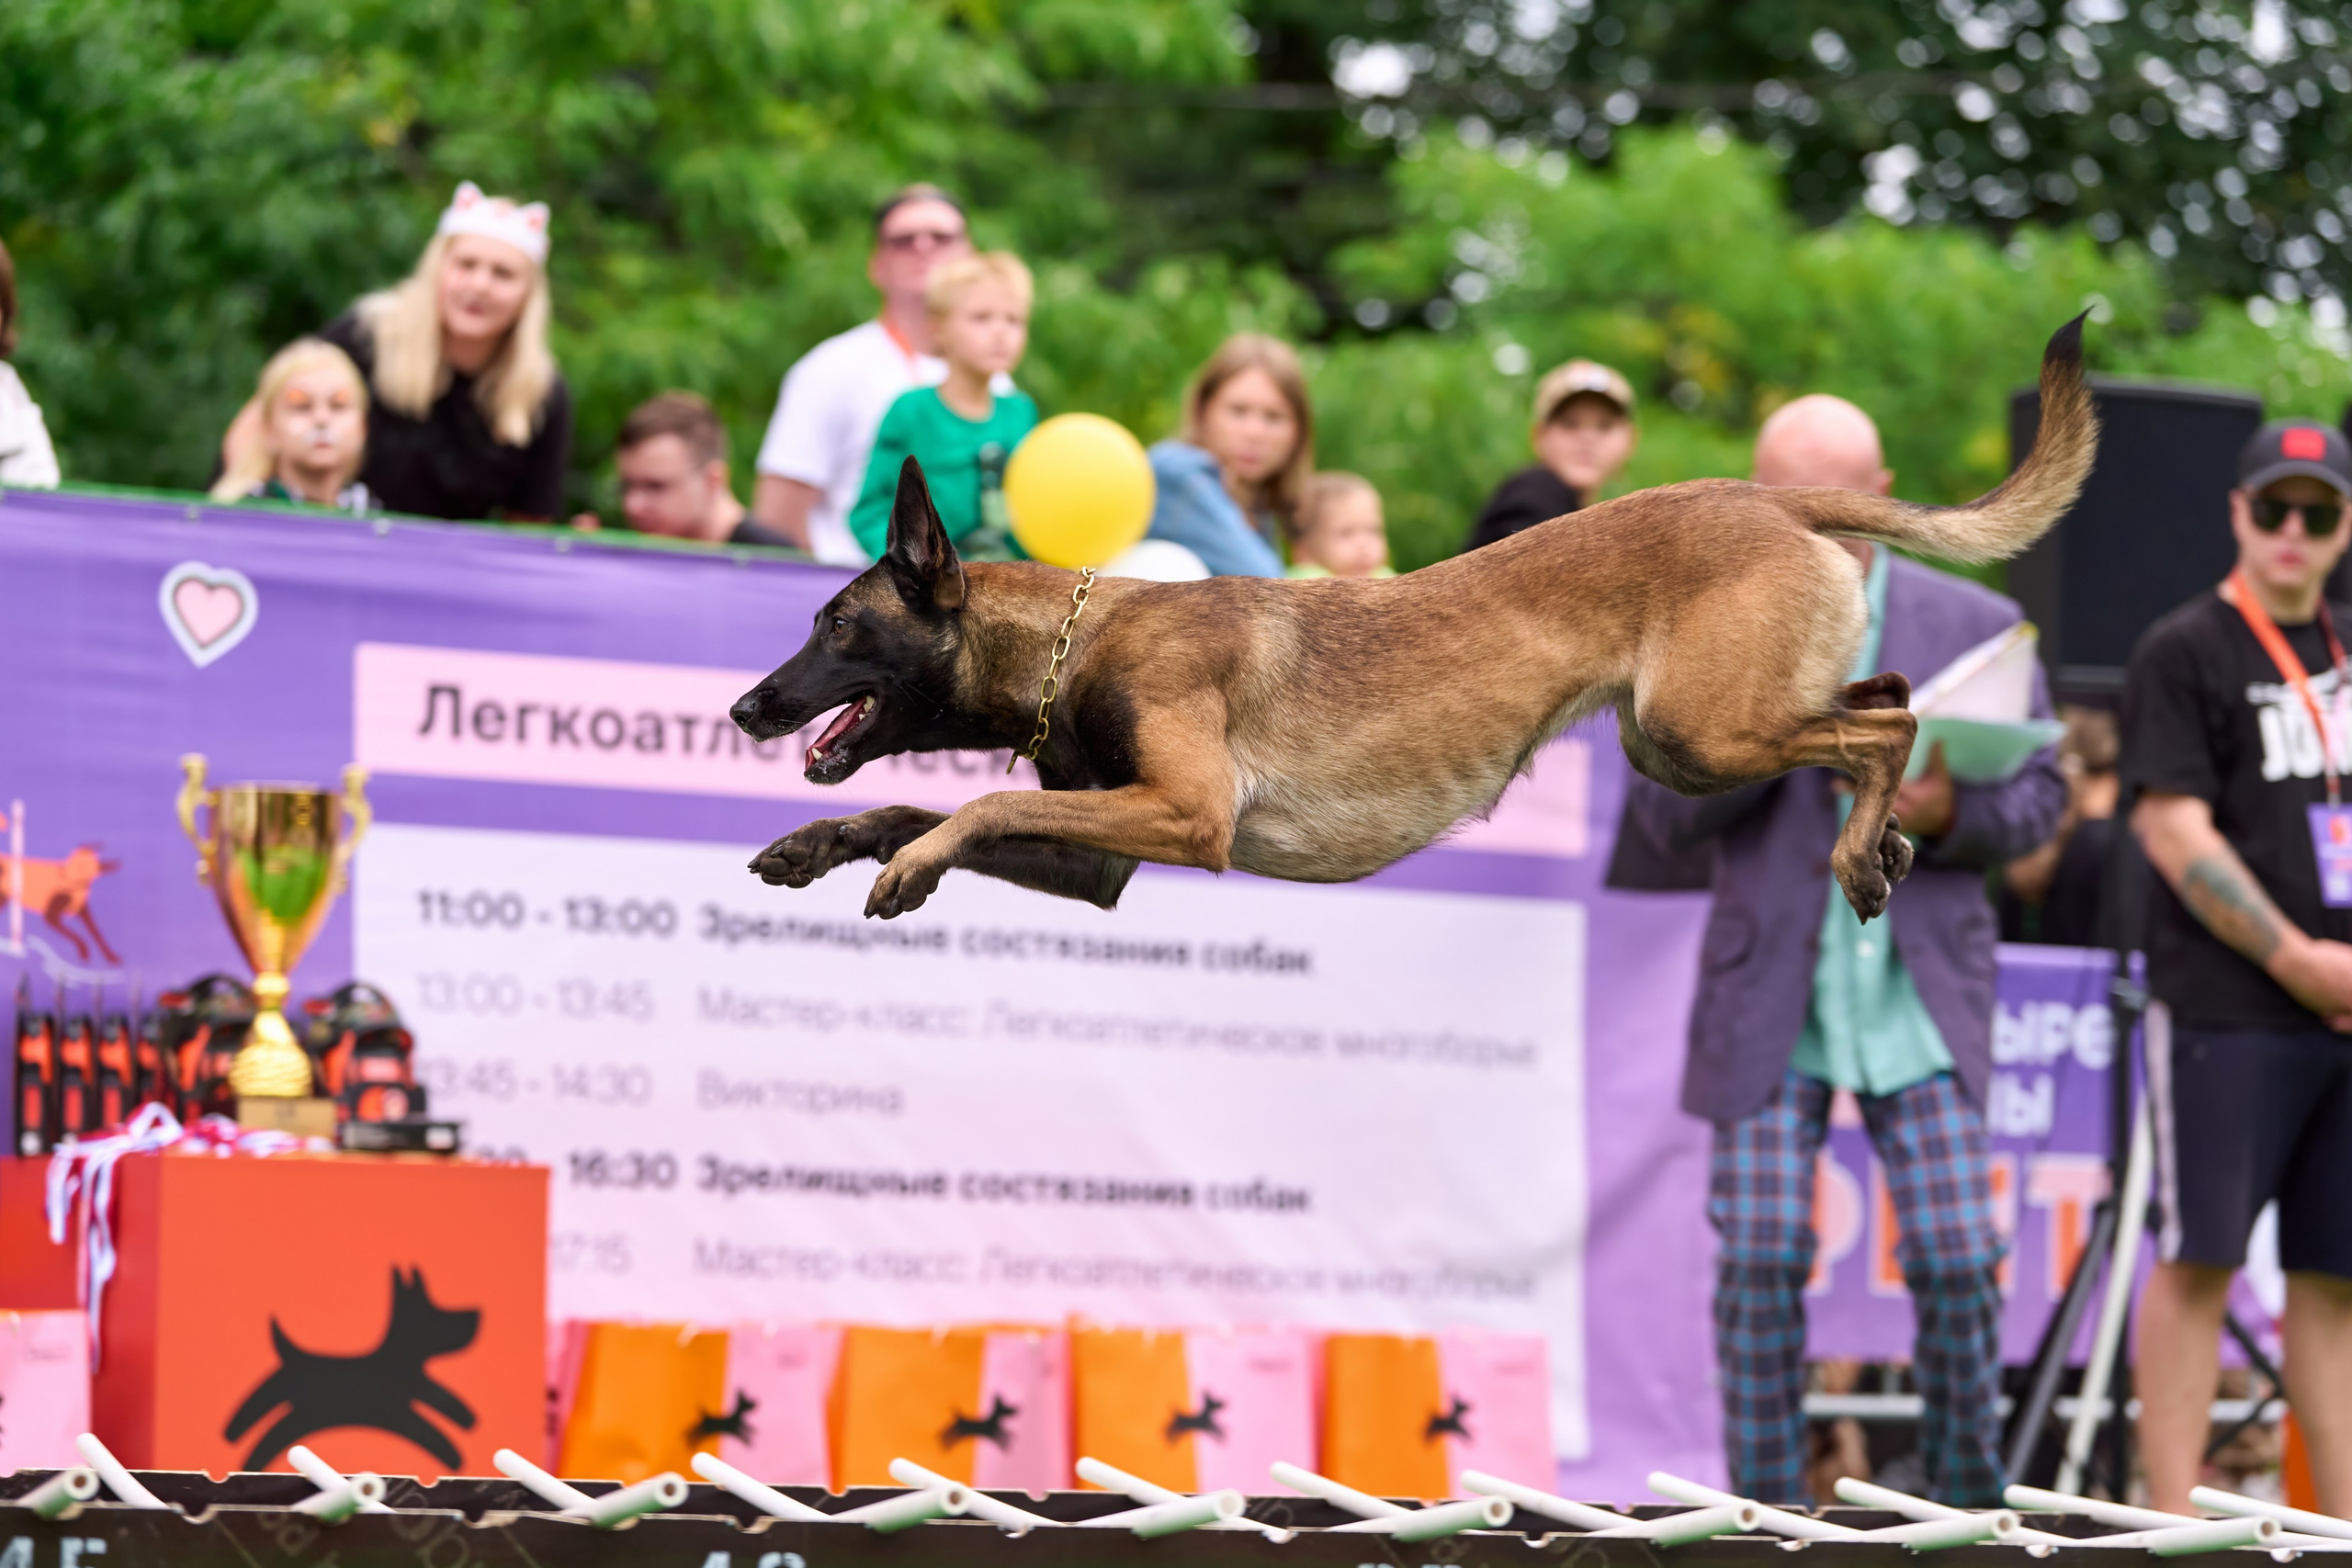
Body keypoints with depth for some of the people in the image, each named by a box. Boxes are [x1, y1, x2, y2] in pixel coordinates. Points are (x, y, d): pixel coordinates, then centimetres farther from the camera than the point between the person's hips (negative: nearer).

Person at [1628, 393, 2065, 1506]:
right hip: (1770, 1002, 0)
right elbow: (1663, 810, 0)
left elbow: (2038, 796, 7)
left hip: (1920, 1003, 0)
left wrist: (1953, 815, -15)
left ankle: (1968, 1509, 11)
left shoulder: (1975, 625, 5)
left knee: (1957, 1264, -6)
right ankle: (1767, 1518, 6)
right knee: (1760, 1261, -5)